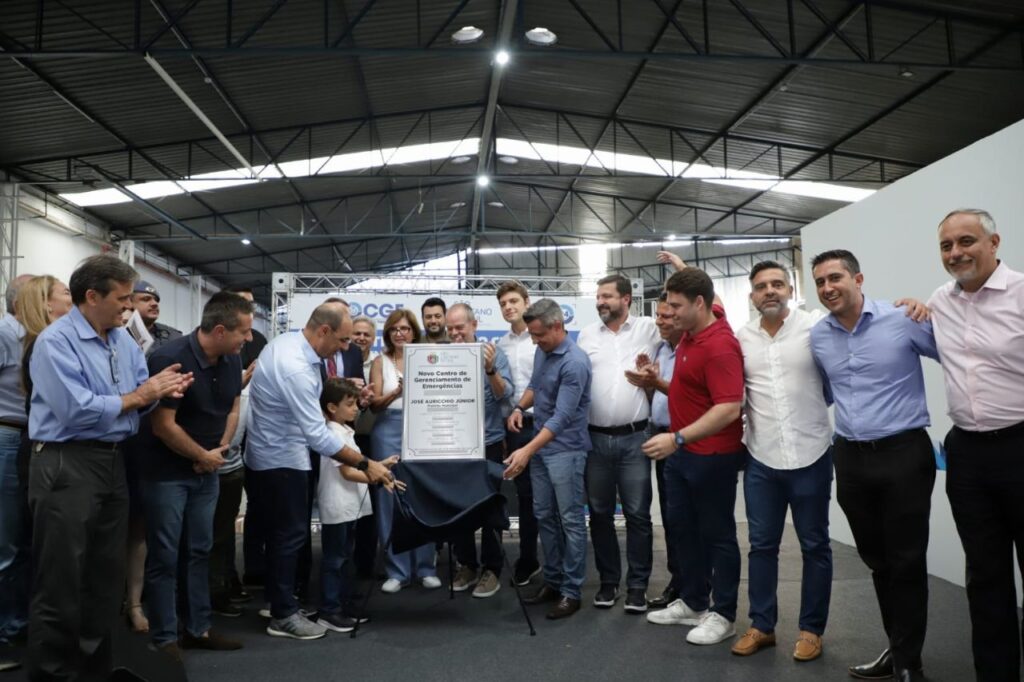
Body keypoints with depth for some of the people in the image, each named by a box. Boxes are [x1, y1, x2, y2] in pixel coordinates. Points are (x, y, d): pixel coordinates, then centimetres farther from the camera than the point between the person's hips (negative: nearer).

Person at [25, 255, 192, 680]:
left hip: (112, 461, 8)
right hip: (66, 465, -8)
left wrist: (160, 388, -14)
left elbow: (139, 394, 8)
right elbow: (77, 408, -24)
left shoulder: (124, 340, 10)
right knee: (60, 580, 1)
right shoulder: (55, 341, -14)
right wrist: (139, 395, -15)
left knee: (107, 573, 18)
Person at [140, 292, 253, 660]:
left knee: (200, 550, 14)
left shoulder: (232, 359, -3)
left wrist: (221, 449, -6)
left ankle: (198, 629, 25)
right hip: (167, 471, -6)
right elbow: (163, 426, -22)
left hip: (207, 470, 7)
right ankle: (164, 638, 15)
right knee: (164, 556, 2)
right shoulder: (169, 358, -23)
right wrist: (205, 456, -12)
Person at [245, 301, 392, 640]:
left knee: (279, 531, 18)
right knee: (291, 533, 1)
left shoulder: (288, 340, 0)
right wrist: (365, 464, -27)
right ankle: (283, 615, 13)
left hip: (272, 452, 10)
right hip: (282, 458, -10)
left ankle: (277, 599, 31)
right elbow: (318, 436, -32)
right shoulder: (295, 369, -31)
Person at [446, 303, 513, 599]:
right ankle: (466, 565, 25)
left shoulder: (493, 353, -4)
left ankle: (491, 569, 16)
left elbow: (504, 395, -13)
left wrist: (490, 369, -30)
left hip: (488, 444, -3)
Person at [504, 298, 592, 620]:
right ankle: (552, 581, 26)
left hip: (566, 449, -9)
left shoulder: (575, 362, -23)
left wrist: (527, 450, -32)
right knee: (544, 516, 14)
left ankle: (571, 591, 11)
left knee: (571, 521, 1)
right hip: (541, 446, 9)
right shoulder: (541, 352, 4)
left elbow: (563, 416, -27)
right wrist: (520, 407, 1)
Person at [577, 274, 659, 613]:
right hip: (595, 439, 3)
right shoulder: (586, 334, 7)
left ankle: (637, 584, 18)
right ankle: (608, 581, 26)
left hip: (634, 438, -2)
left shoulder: (648, 328, 1)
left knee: (637, 514, 4)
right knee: (600, 513, 11)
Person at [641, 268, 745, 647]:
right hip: (680, 451, 10)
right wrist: (684, 273, 30)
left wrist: (678, 438, -34)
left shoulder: (720, 346, -25)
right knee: (683, 528, 17)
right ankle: (693, 603, 32)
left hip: (711, 455, -9)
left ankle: (723, 615, 20)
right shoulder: (694, 326, 1)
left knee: (717, 534, 5)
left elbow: (729, 408, -32)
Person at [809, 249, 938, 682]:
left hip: (903, 453, -4)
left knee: (906, 561, 3)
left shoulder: (903, 320, -10)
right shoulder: (817, 337, 5)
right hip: (850, 458, 5)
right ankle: (898, 647, 32)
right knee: (877, 560, 15)